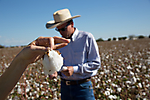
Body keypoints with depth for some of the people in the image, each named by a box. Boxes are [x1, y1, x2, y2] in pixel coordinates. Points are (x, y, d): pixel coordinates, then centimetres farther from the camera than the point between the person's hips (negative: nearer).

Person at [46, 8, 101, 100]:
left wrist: (74, 69, -20)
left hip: (83, 87, -4)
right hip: (65, 87, 5)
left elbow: (96, 63, -10)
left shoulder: (87, 38, -9)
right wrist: (55, 71, -8)